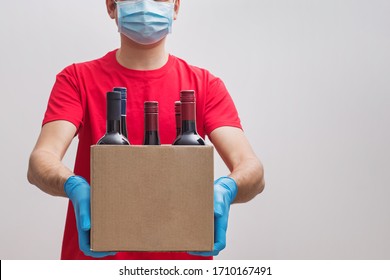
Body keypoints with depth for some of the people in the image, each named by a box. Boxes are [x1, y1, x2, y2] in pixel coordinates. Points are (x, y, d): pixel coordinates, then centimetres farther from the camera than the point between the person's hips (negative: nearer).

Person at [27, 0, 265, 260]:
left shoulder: (205, 84, -1)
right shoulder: (78, 79, -2)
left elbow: (252, 171, -12)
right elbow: (41, 160, -16)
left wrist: (225, 190, -34)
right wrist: (74, 187, -37)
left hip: (183, 255, 1)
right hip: (95, 256, 0)